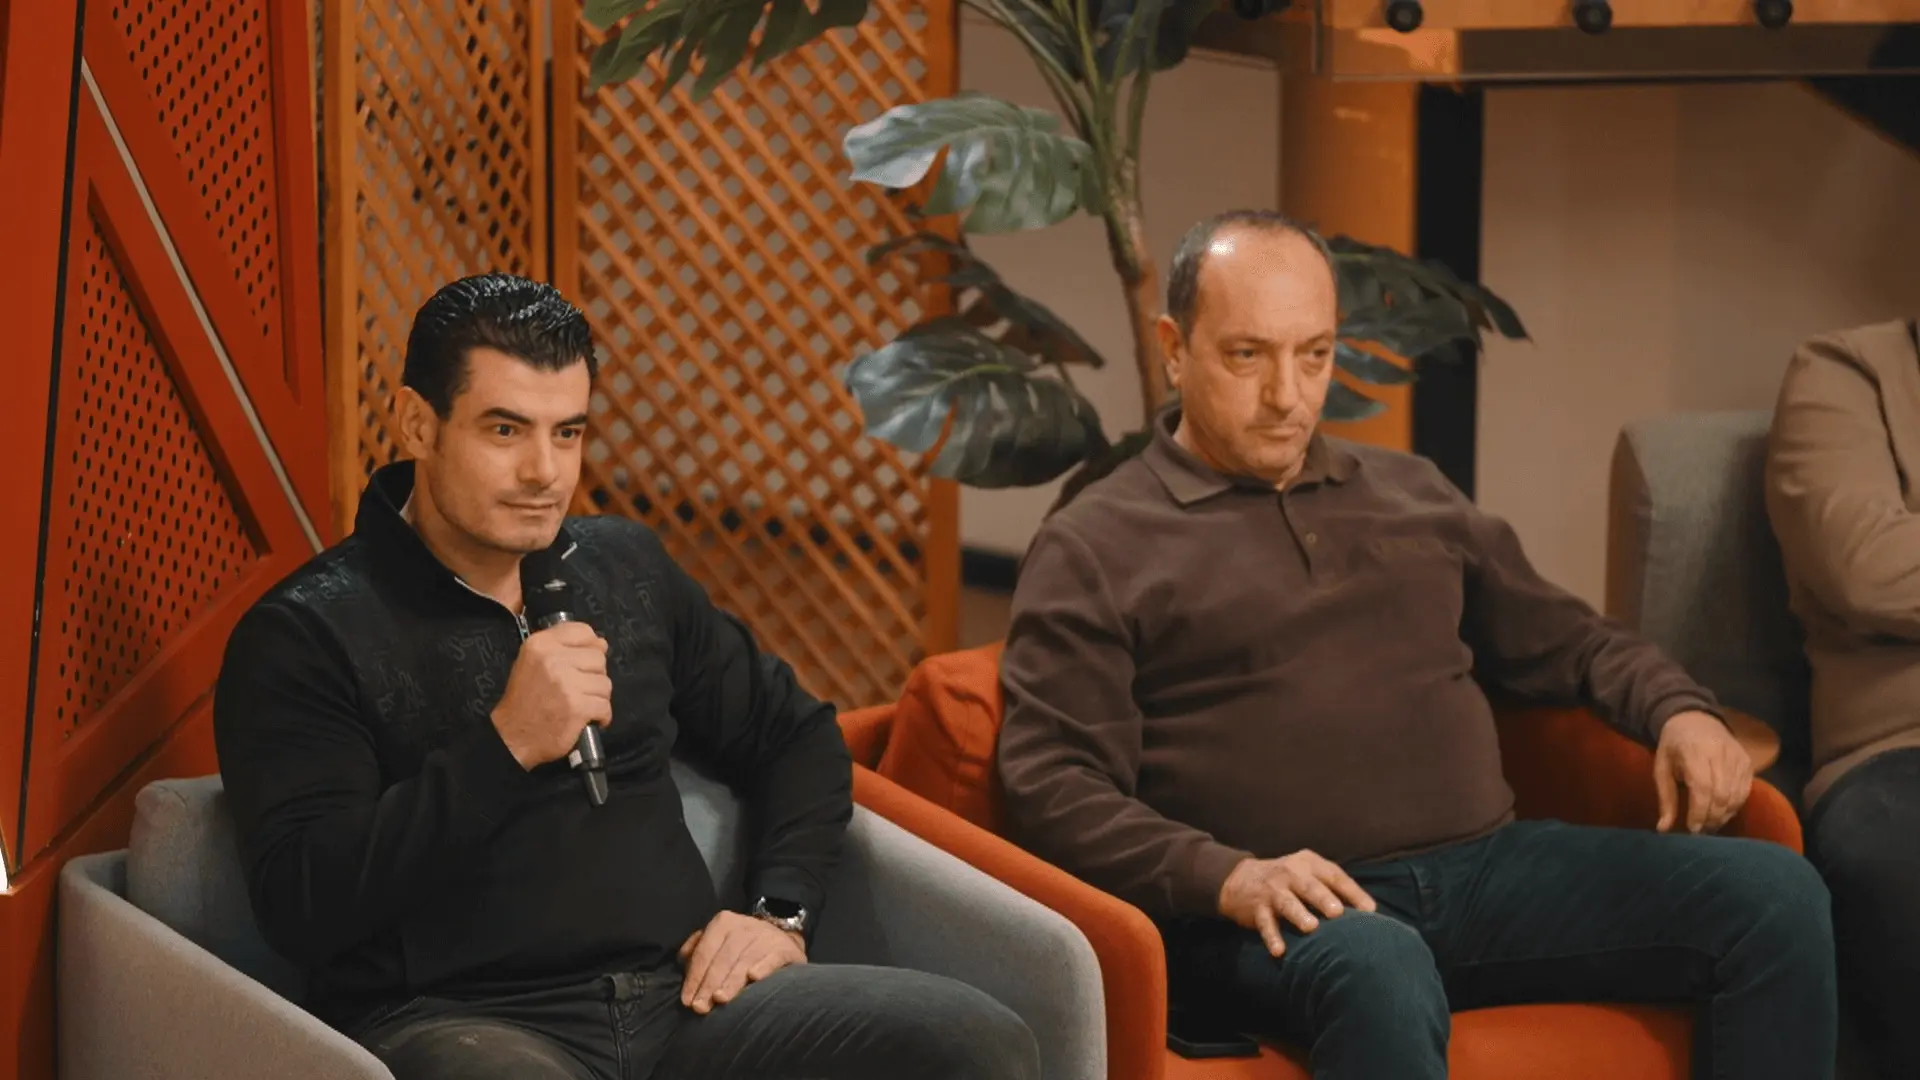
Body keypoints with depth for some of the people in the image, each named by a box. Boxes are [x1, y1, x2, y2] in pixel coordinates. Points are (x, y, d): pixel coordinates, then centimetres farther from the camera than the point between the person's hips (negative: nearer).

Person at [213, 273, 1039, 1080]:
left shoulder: (627, 567, 18)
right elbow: (299, 906, -12)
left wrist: (779, 912, 10)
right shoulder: (305, 633, 0)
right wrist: (505, 746, -16)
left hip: (681, 994, 5)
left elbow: (796, 736, 28)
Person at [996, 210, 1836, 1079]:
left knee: (1774, 895, -15)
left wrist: (1677, 711, 10)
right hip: (1292, 910, -5)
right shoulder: (1094, 547, 6)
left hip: (1487, 864, 6)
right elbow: (1053, 786, -3)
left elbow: (1562, 641, 32)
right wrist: (1226, 877, -19)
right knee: (1380, 974, -41)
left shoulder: (1412, 495, 23)